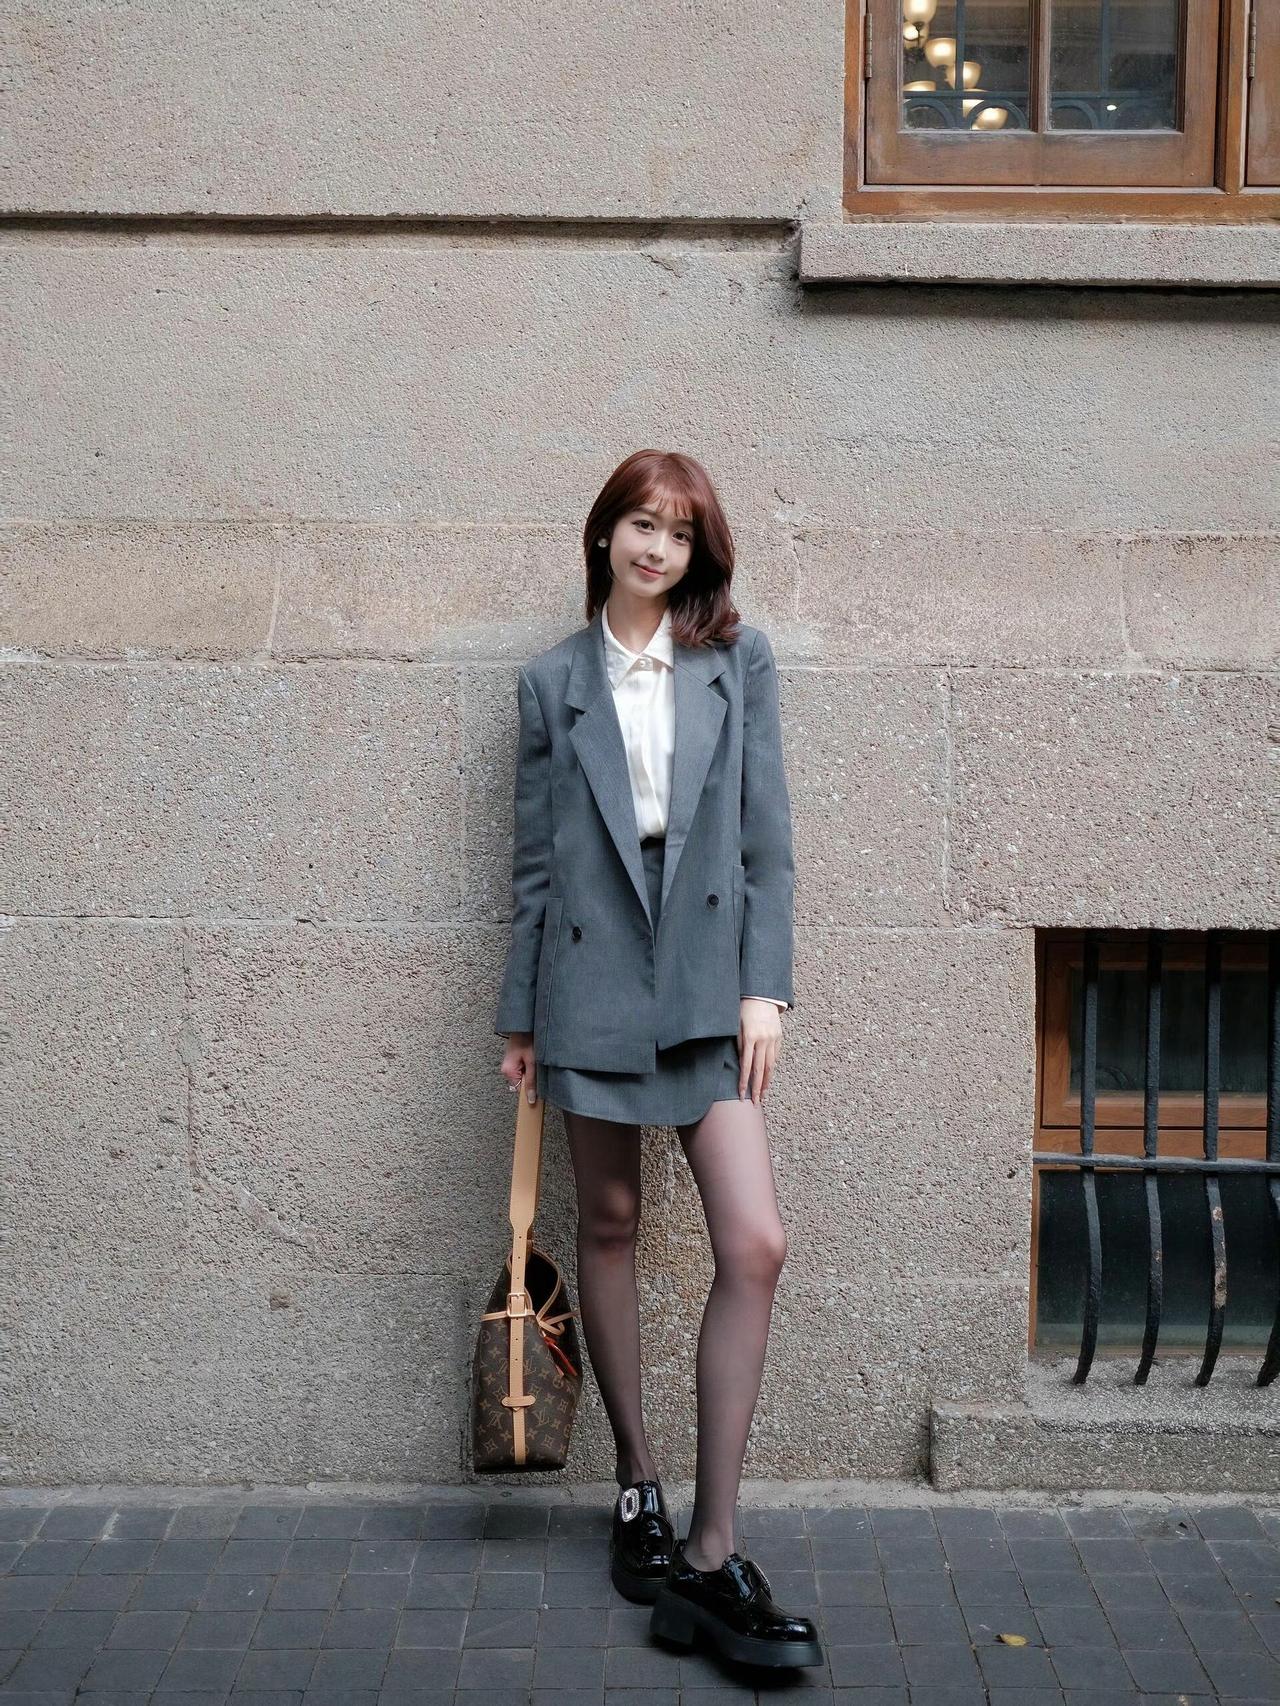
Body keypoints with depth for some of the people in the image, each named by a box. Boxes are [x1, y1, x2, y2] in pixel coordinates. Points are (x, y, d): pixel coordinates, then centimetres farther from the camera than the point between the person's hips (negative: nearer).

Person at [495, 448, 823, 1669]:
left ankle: (711, 1554, -3)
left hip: (707, 975, 0)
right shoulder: (553, 680, 9)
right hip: (593, 973, 1)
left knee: (754, 1246, -11)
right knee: (607, 1227, 9)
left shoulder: (739, 662, 8)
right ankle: (638, 1489, 26)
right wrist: (521, 1013, 8)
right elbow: (536, 858, 9)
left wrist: (764, 986, -5)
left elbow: (766, 833, 4)